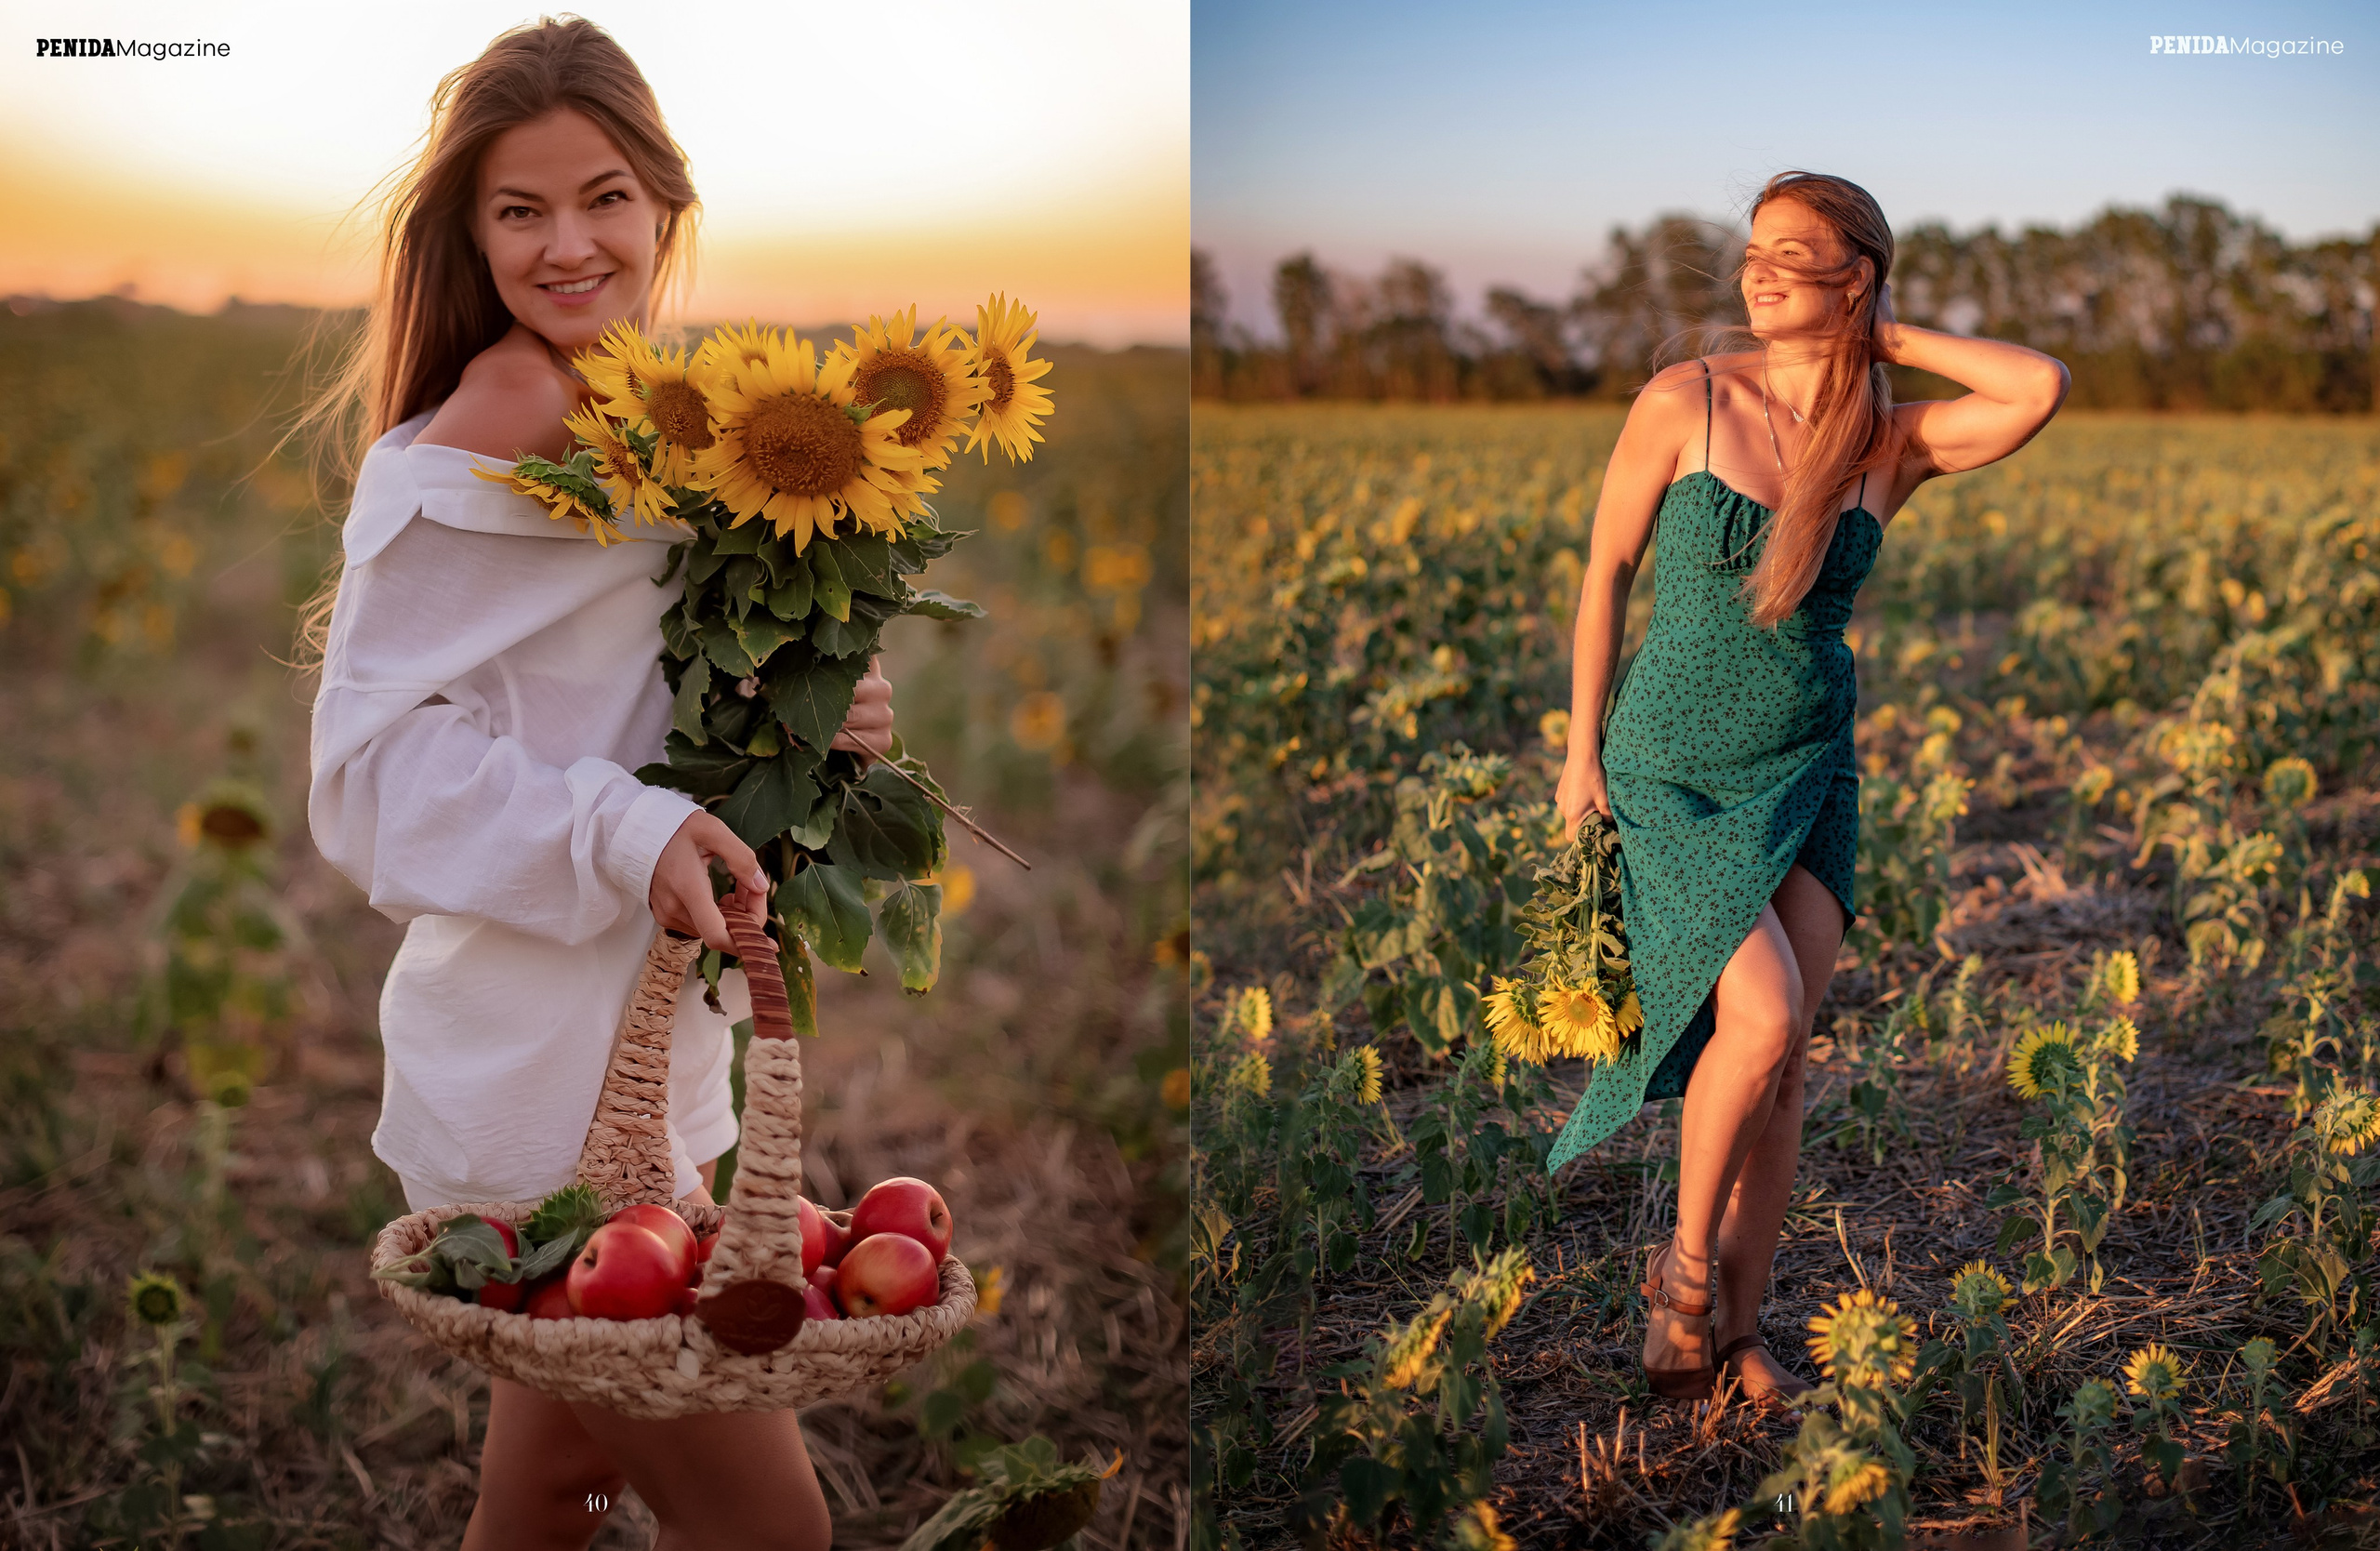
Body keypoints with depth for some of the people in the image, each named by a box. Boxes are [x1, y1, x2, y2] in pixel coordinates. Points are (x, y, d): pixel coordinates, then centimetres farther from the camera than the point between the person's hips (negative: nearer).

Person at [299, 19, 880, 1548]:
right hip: (537, 1084, -8)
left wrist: (824, 719, -4)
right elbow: (371, 756, -16)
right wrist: (622, 833, -26)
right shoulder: (492, 424, -15)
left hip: (660, 1060, 8)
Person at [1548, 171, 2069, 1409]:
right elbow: (1606, 572, -1)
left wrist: (1888, 337, -8)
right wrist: (1582, 748, -1)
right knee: (1761, 1018, -19)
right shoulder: (1682, 402, -8)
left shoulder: (1894, 444, -3)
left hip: (1810, 772, 3)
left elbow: (2041, 389, -20)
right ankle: (1685, 1263, 6)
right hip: (1673, 769, -3)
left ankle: (1737, 1324, 17)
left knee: (1783, 1062, 2)